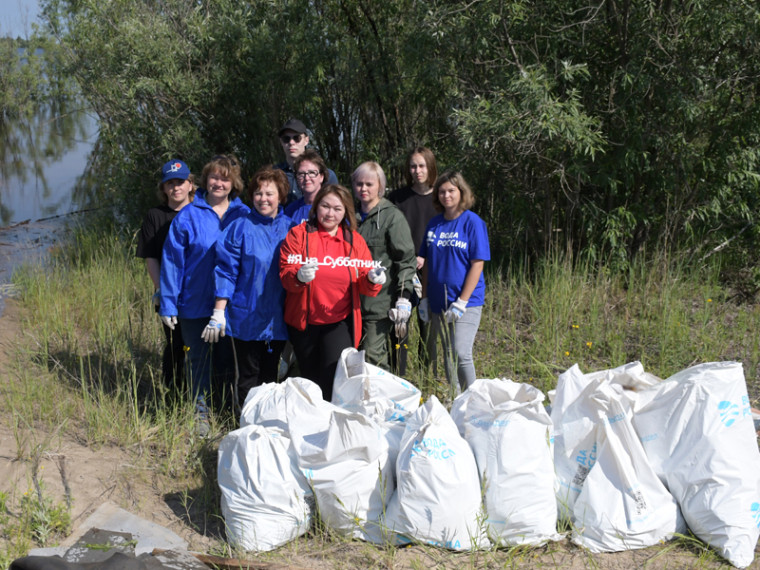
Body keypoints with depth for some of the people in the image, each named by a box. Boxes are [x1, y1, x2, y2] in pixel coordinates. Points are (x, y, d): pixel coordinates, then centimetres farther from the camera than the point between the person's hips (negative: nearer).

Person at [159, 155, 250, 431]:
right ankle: (201, 412, 24)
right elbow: (172, 261, -3)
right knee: (200, 360, 10)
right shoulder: (188, 216, -5)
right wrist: (168, 304, -6)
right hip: (196, 303, -1)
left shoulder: (243, 215, 0)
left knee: (227, 357, 13)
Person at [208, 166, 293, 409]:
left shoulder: (290, 228, 5)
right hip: (246, 316, -2)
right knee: (248, 374, 5)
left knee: (270, 375, 11)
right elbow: (226, 271, -5)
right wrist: (219, 312, -9)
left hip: (277, 318, 3)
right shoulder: (239, 228, -3)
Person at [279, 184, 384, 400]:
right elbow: (285, 274, -8)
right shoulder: (298, 234, -1)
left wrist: (373, 280, -21)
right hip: (304, 321, 0)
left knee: (334, 380, -15)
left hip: (340, 322, 0)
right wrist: (299, 277, -31)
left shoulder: (354, 240, 5)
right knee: (310, 380, 13)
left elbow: (364, 286, 3)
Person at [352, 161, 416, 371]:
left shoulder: (392, 216, -4)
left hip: (380, 301, -6)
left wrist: (404, 297, -15)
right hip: (353, 299, 6)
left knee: (374, 357, -9)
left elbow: (406, 259, -8)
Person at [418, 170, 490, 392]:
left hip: (467, 302, -5)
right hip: (439, 303, 5)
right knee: (447, 355, 12)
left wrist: (462, 302, -14)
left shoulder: (473, 222, -6)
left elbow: (477, 264, -10)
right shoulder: (434, 224, 9)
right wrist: (424, 298, 8)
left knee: (461, 354, -15)